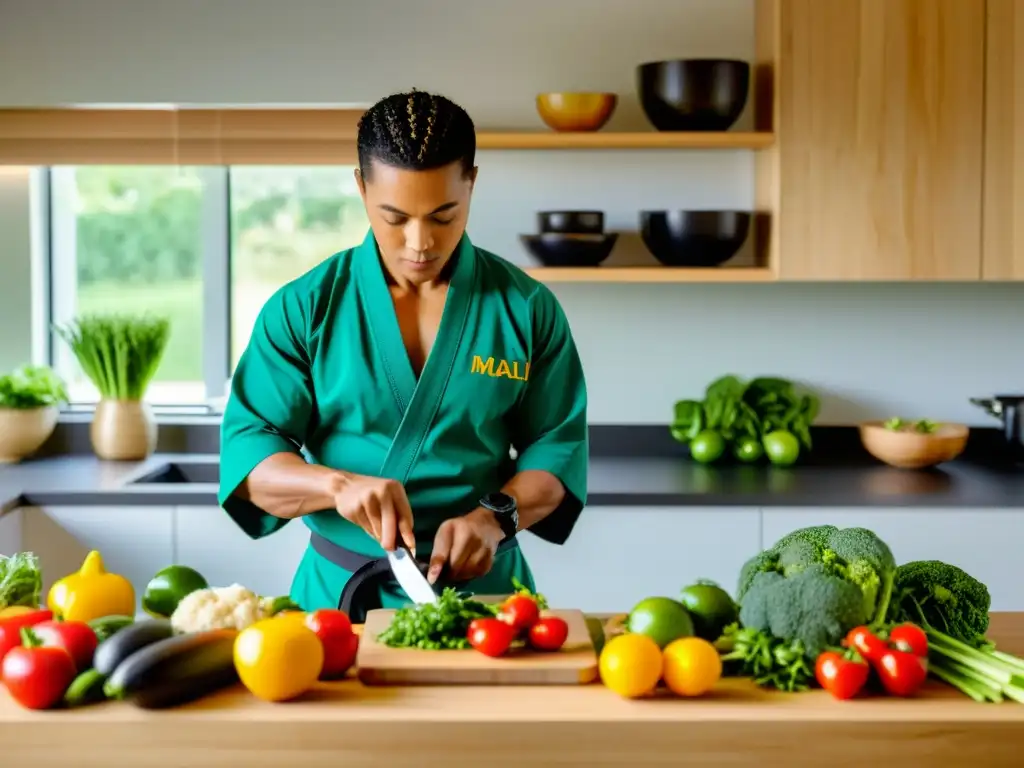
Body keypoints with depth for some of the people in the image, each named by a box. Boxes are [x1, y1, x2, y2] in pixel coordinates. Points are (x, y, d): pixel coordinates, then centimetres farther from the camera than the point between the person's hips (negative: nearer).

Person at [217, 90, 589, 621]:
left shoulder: (526, 308, 3)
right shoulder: (303, 309, 1)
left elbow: (558, 447, 6)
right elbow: (247, 455, -2)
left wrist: (494, 517, -13)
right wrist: (338, 485, -21)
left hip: (483, 587, 0)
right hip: (337, 593, 0)